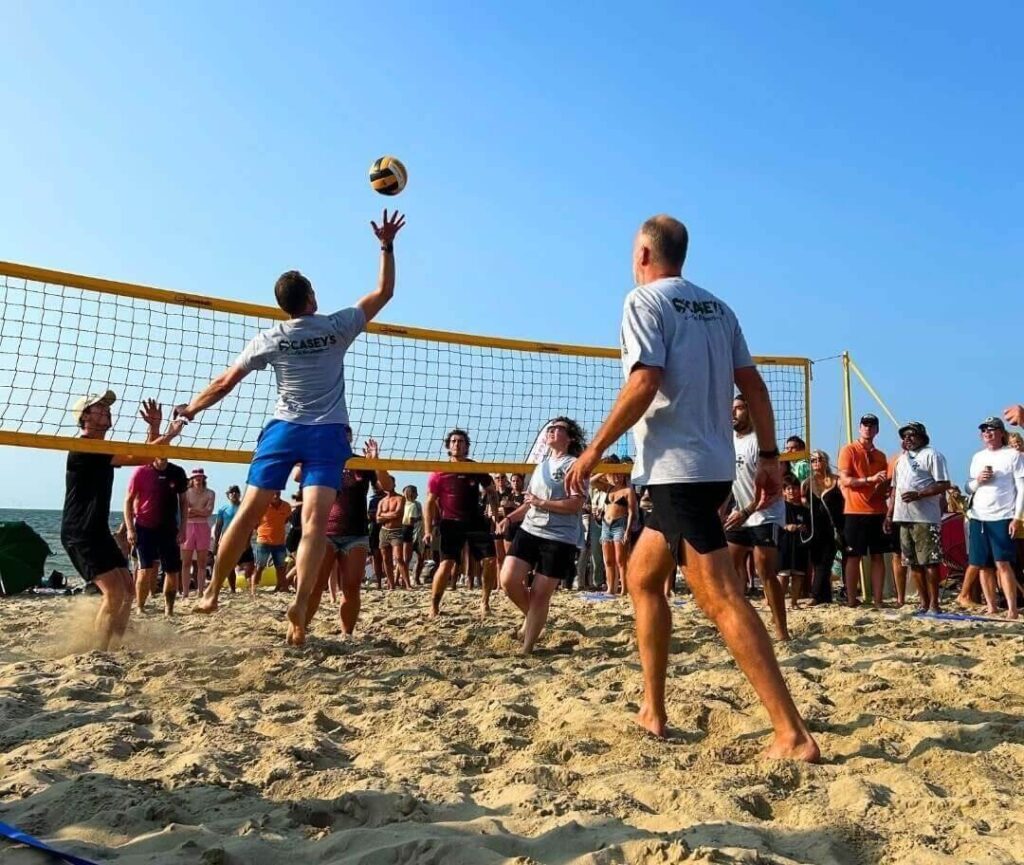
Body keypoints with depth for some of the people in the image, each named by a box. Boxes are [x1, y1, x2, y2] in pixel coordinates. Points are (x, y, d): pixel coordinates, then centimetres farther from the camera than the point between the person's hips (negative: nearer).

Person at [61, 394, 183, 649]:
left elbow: (144, 456, 20)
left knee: (128, 590, 11)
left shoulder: (102, 450, 16)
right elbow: (138, 458, -21)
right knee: (114, 593, -20)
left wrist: (154, 427, 7)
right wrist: (169, 434, -14)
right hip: (80, 534, -10)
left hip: (99, 532, 10)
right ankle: (98, 653, -12)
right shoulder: (84, 448, -15)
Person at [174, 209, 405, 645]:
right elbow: (384, 292, 10)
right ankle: (300, 602, -22)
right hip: (328, 433, -1)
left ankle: (212, 592, 15)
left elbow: (225, 383, 6)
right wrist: (387, 246, 15)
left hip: (284, 430, 1)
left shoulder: (269, 339, 2)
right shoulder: (336, 327, 0)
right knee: (315, 521, -10)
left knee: (247, 514, 6)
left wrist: (191, 408, 21)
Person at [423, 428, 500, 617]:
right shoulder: (439, 473, -4)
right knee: (446, 564, -13)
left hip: (476, 521, 3)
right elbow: (430, 502, -1)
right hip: (451, 523, -3)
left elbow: (492, 492, 16)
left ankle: (485, 601, 15)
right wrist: (428, 530, -8)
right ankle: (434, 606, 2)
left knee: (489, 561, -4)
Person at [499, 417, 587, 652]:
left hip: (559, 539, -6)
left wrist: (542, 503, -14)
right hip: (529, 531, 6)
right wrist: (509, 518, 12)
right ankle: (530, 615, 20)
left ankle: (526, 650, 11)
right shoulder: (541, 466, 18)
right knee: (508, 580, -9)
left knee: (540, 595, -2)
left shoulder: (574, 465, -5)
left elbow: (575, 505, -14)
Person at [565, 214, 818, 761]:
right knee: (642, 576, 18)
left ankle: (793, 735, -10)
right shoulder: (715, 307, 16)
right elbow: (752, 384, 12)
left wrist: (594, 450, -11)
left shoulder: (645, 299, -5)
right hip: (713, 466, 9)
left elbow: (645, 382, -18)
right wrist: (770, 457, 14)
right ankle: (653, 711, 23)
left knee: (722, 600, -10)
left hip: (676, 467, -9)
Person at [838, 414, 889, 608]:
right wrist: (870, 479, -21)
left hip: (877, 512, 5)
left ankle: (878, 600, 8)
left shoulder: (880, 455, 16)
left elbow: (885, 485, 20)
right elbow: (845, 480, -10)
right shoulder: (848, 450, 0)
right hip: (855, 512, -5)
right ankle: (851, 599, 5)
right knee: (854, 557, 0)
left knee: (878, 556, 4)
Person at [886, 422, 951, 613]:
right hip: (904, 517, 8)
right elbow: (895, 487, 23)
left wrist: (918, 494, -19)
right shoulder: (901, 458, 21)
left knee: (930, 561, -5)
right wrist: (890, 512, 15)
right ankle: (924, 603, 16)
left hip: (925, 518, -8)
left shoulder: (932, 455, -2)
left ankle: (934, 604, 1)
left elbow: (944, 485, -10)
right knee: (913, 563, 9)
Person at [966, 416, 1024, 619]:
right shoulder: (977, 457, 15)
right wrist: (977, 480, -5)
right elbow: (969, 488, 18)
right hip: (978, 517, 5)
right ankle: (991, 607, 13)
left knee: (1002, 563, -12)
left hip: (1002, 517, -5)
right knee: (983, 565, 5)